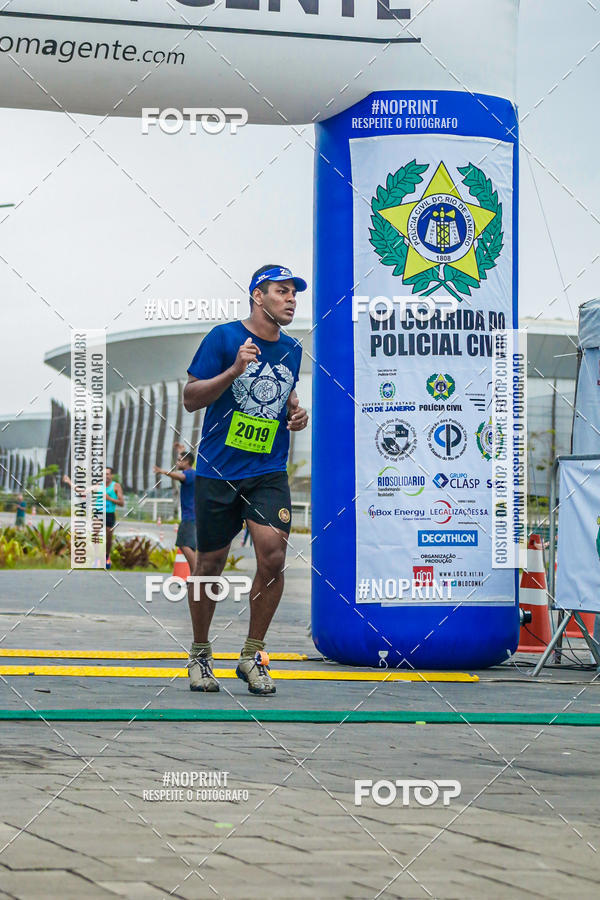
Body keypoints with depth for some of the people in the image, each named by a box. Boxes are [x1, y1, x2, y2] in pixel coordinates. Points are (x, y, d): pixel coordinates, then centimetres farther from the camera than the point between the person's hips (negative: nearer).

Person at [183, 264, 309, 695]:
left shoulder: (291, 349, 10)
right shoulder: (224, 337, -5)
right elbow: (191, 399, -5)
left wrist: (296, 413, 6)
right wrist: (235, 370, -18)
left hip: (269, 472, 3)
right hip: (218, 472, -3)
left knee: (273, 554, -15)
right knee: (210, 564, 6)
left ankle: (252, 655, 1)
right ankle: (200, 654, 27)